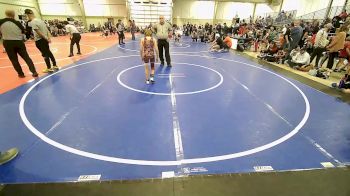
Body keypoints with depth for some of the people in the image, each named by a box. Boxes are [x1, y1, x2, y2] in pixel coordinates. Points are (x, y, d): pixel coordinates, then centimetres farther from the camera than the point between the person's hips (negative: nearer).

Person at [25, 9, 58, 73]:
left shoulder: (32, 22, -14)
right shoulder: (40, 20, 11)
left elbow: (39, 32, -20)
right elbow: (47, 30, 7)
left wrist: (46, 38, -12)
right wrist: (49, 38, 2)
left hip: (39, 40, -8)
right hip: (45, 39, 8)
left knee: (45, 54, -1)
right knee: (48, 52, 16)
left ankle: (49, 68, 7)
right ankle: (55, 66, 21)